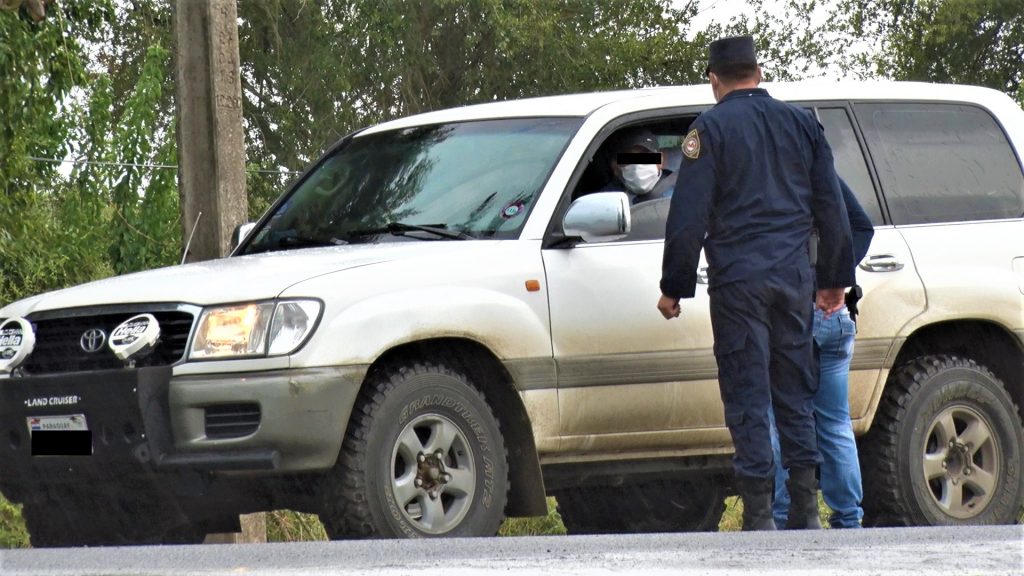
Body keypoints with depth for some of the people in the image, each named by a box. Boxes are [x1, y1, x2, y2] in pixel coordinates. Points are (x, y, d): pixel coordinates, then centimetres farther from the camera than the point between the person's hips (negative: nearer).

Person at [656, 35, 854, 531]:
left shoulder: (711, 128, -2)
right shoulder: (800, 123, 13)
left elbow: (688, 217, -6)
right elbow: (832, 208, 16)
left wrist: (674, 287, -1)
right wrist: (835, 279, 24)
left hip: (738, 280, -4)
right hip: (794, 276, 4)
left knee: (748, 397, -3)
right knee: (796, 394, 10)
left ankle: (758, 516, -6)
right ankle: (806, 513, 7)